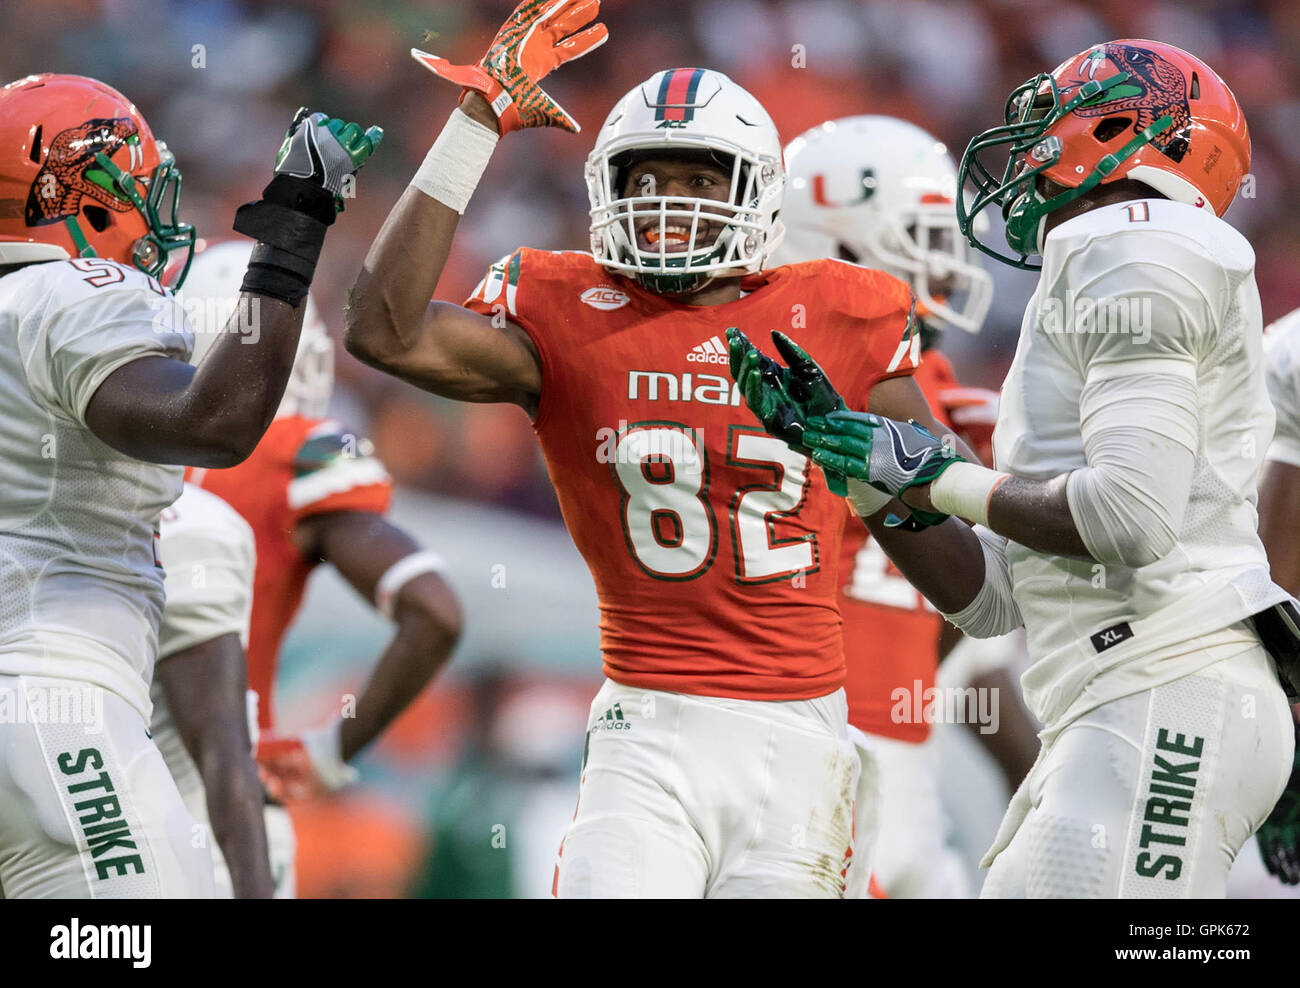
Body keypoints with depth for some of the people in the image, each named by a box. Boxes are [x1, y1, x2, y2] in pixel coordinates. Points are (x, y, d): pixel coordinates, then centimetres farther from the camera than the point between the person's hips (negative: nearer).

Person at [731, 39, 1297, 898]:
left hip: (1168, 703, -10)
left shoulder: (1136, 249, -3)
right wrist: (865, 475, 16)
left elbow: (1135, 515, -18)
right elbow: (990, 599, 25)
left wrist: (942, 479, -6)